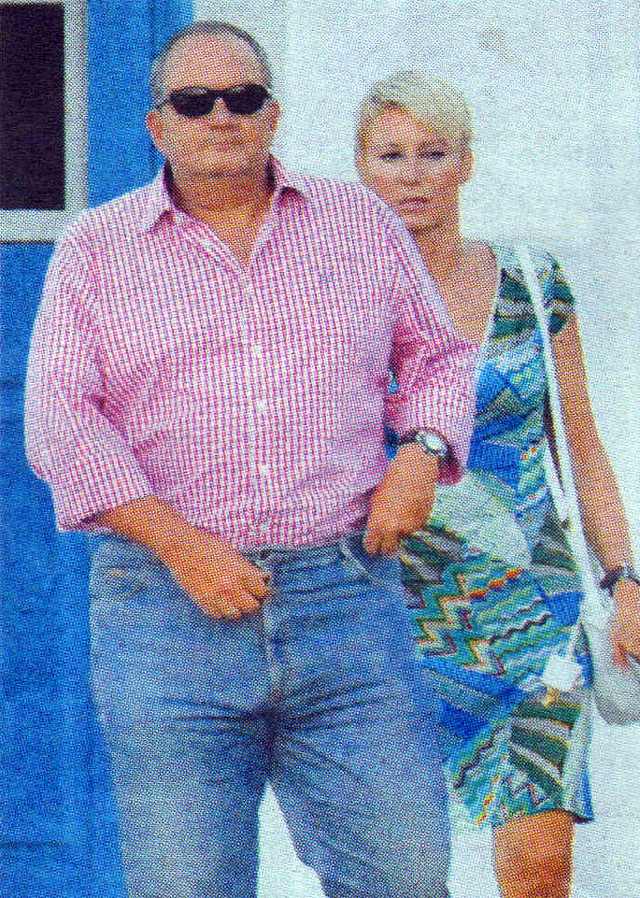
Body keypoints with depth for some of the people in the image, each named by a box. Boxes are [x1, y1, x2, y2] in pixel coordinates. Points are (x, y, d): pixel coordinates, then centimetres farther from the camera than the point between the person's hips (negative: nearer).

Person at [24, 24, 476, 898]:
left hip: (349, 596, 1)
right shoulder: (95, 250, 9)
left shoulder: (362, 222, 15)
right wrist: (179, 543, -11)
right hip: (167, 613, -1)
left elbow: (440, 356, 24)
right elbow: (61, 419, 0)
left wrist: (422, 451, 1)